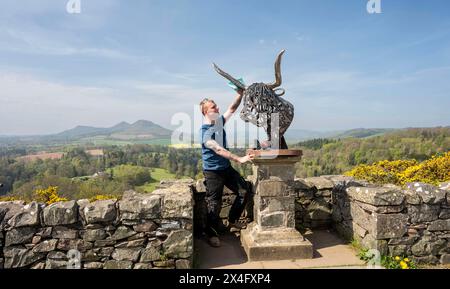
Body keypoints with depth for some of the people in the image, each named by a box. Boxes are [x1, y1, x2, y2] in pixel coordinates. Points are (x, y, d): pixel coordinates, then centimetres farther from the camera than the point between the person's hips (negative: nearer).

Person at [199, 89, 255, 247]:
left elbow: (232, 108, 9)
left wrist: (240, 93, -5)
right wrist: (239, 159, -34)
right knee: (214, 204, 1)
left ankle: (232, 221, 24)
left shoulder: (219, 122, 4)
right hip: (213, 171, -8)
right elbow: (219, 150, -30)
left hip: (226, 168, 8)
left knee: (245, 191, 7)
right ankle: (211, 233, 23)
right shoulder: (205, 132, -20)